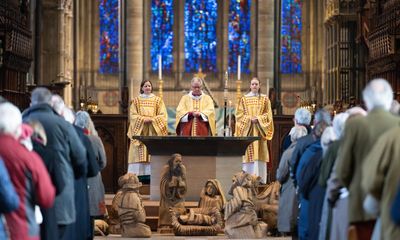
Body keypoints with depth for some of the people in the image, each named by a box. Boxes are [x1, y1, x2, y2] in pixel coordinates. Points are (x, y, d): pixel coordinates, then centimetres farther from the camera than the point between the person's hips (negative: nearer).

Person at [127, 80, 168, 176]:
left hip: (154, 131, 0)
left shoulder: (157, 100, 9)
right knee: (139, 153, -6)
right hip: (140, 131, 0)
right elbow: (133, 115, 2)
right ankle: (138, 175, -7)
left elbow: (163, 115, 2)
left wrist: (152, 119, -13)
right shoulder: (136, 100, 9)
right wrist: (143, 119, -14)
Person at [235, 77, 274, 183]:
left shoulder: (264, 99, 7)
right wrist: (249, 119, -12)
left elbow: (268, 115, 3)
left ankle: (260, 179, -3)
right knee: (248, 154, -4)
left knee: (259, 154, -4)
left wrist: (258, 119, -12)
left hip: (260, 130, 0)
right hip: (247, 130, 0)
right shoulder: (244, 99, 7)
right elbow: (239, 114, 3)